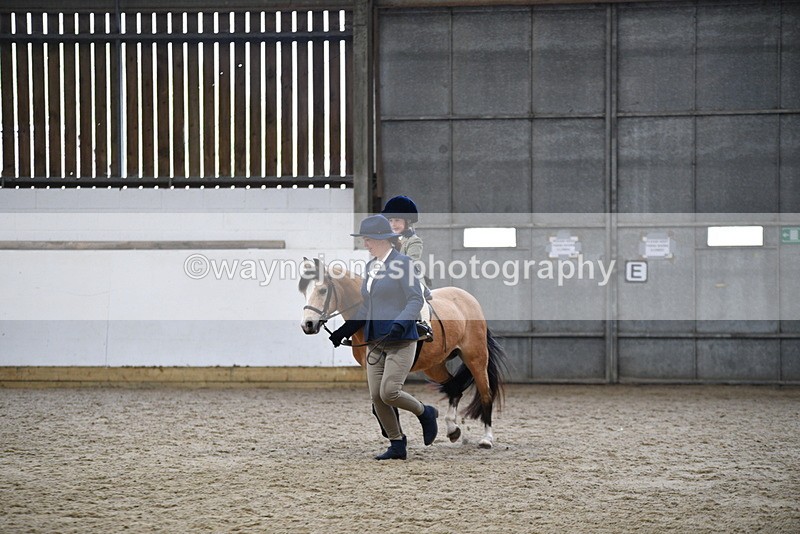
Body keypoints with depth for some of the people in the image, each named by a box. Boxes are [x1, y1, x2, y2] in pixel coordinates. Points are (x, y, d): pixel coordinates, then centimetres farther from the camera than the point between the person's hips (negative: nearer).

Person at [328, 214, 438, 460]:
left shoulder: (403, 263, -9)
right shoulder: (371, 266, 15)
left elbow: (416, 301, -13)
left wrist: (400, 324, -28)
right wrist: (345, 330, 15)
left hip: (401, 341, -8)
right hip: (375, 342, 8)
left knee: (389, 392, -17)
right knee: (376, 396, 1)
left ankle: (425, 413, 11)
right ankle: (397, 446, 12)